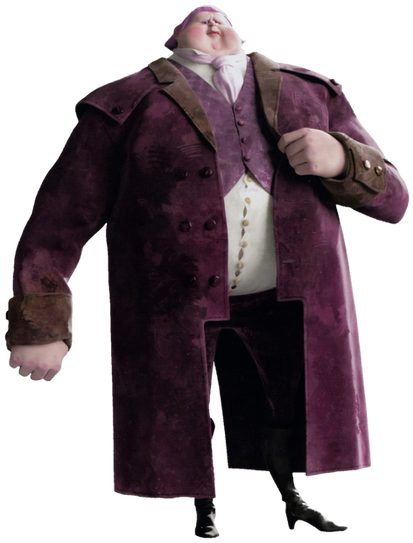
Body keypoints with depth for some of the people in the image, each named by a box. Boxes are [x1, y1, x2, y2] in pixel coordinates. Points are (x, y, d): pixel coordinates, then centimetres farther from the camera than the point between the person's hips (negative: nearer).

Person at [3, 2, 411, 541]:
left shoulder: (314, 93, 8)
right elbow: (59, 219, -3)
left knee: (290, 404, 15)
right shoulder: (128, 106, -2)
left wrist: (342, 161, -17)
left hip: (290, 300, 3)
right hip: (174, 305, -2)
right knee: (185, 415, 11)